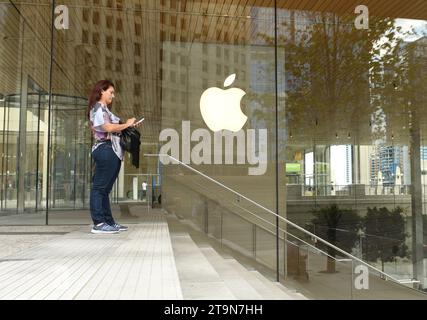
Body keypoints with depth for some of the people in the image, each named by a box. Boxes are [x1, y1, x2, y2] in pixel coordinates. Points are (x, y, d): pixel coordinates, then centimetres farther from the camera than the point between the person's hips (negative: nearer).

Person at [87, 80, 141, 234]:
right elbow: (107, 127, -15)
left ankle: (109, 222, 13)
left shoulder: (105, 109, 27)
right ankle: (98, 223, -8)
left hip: (112, 151, 10)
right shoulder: (98, 107, -2)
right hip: (105, 149, -10)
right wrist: (126, 124, -4)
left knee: (105, 188, 9)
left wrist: (128, 126, 10)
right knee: (99, 187, -9)